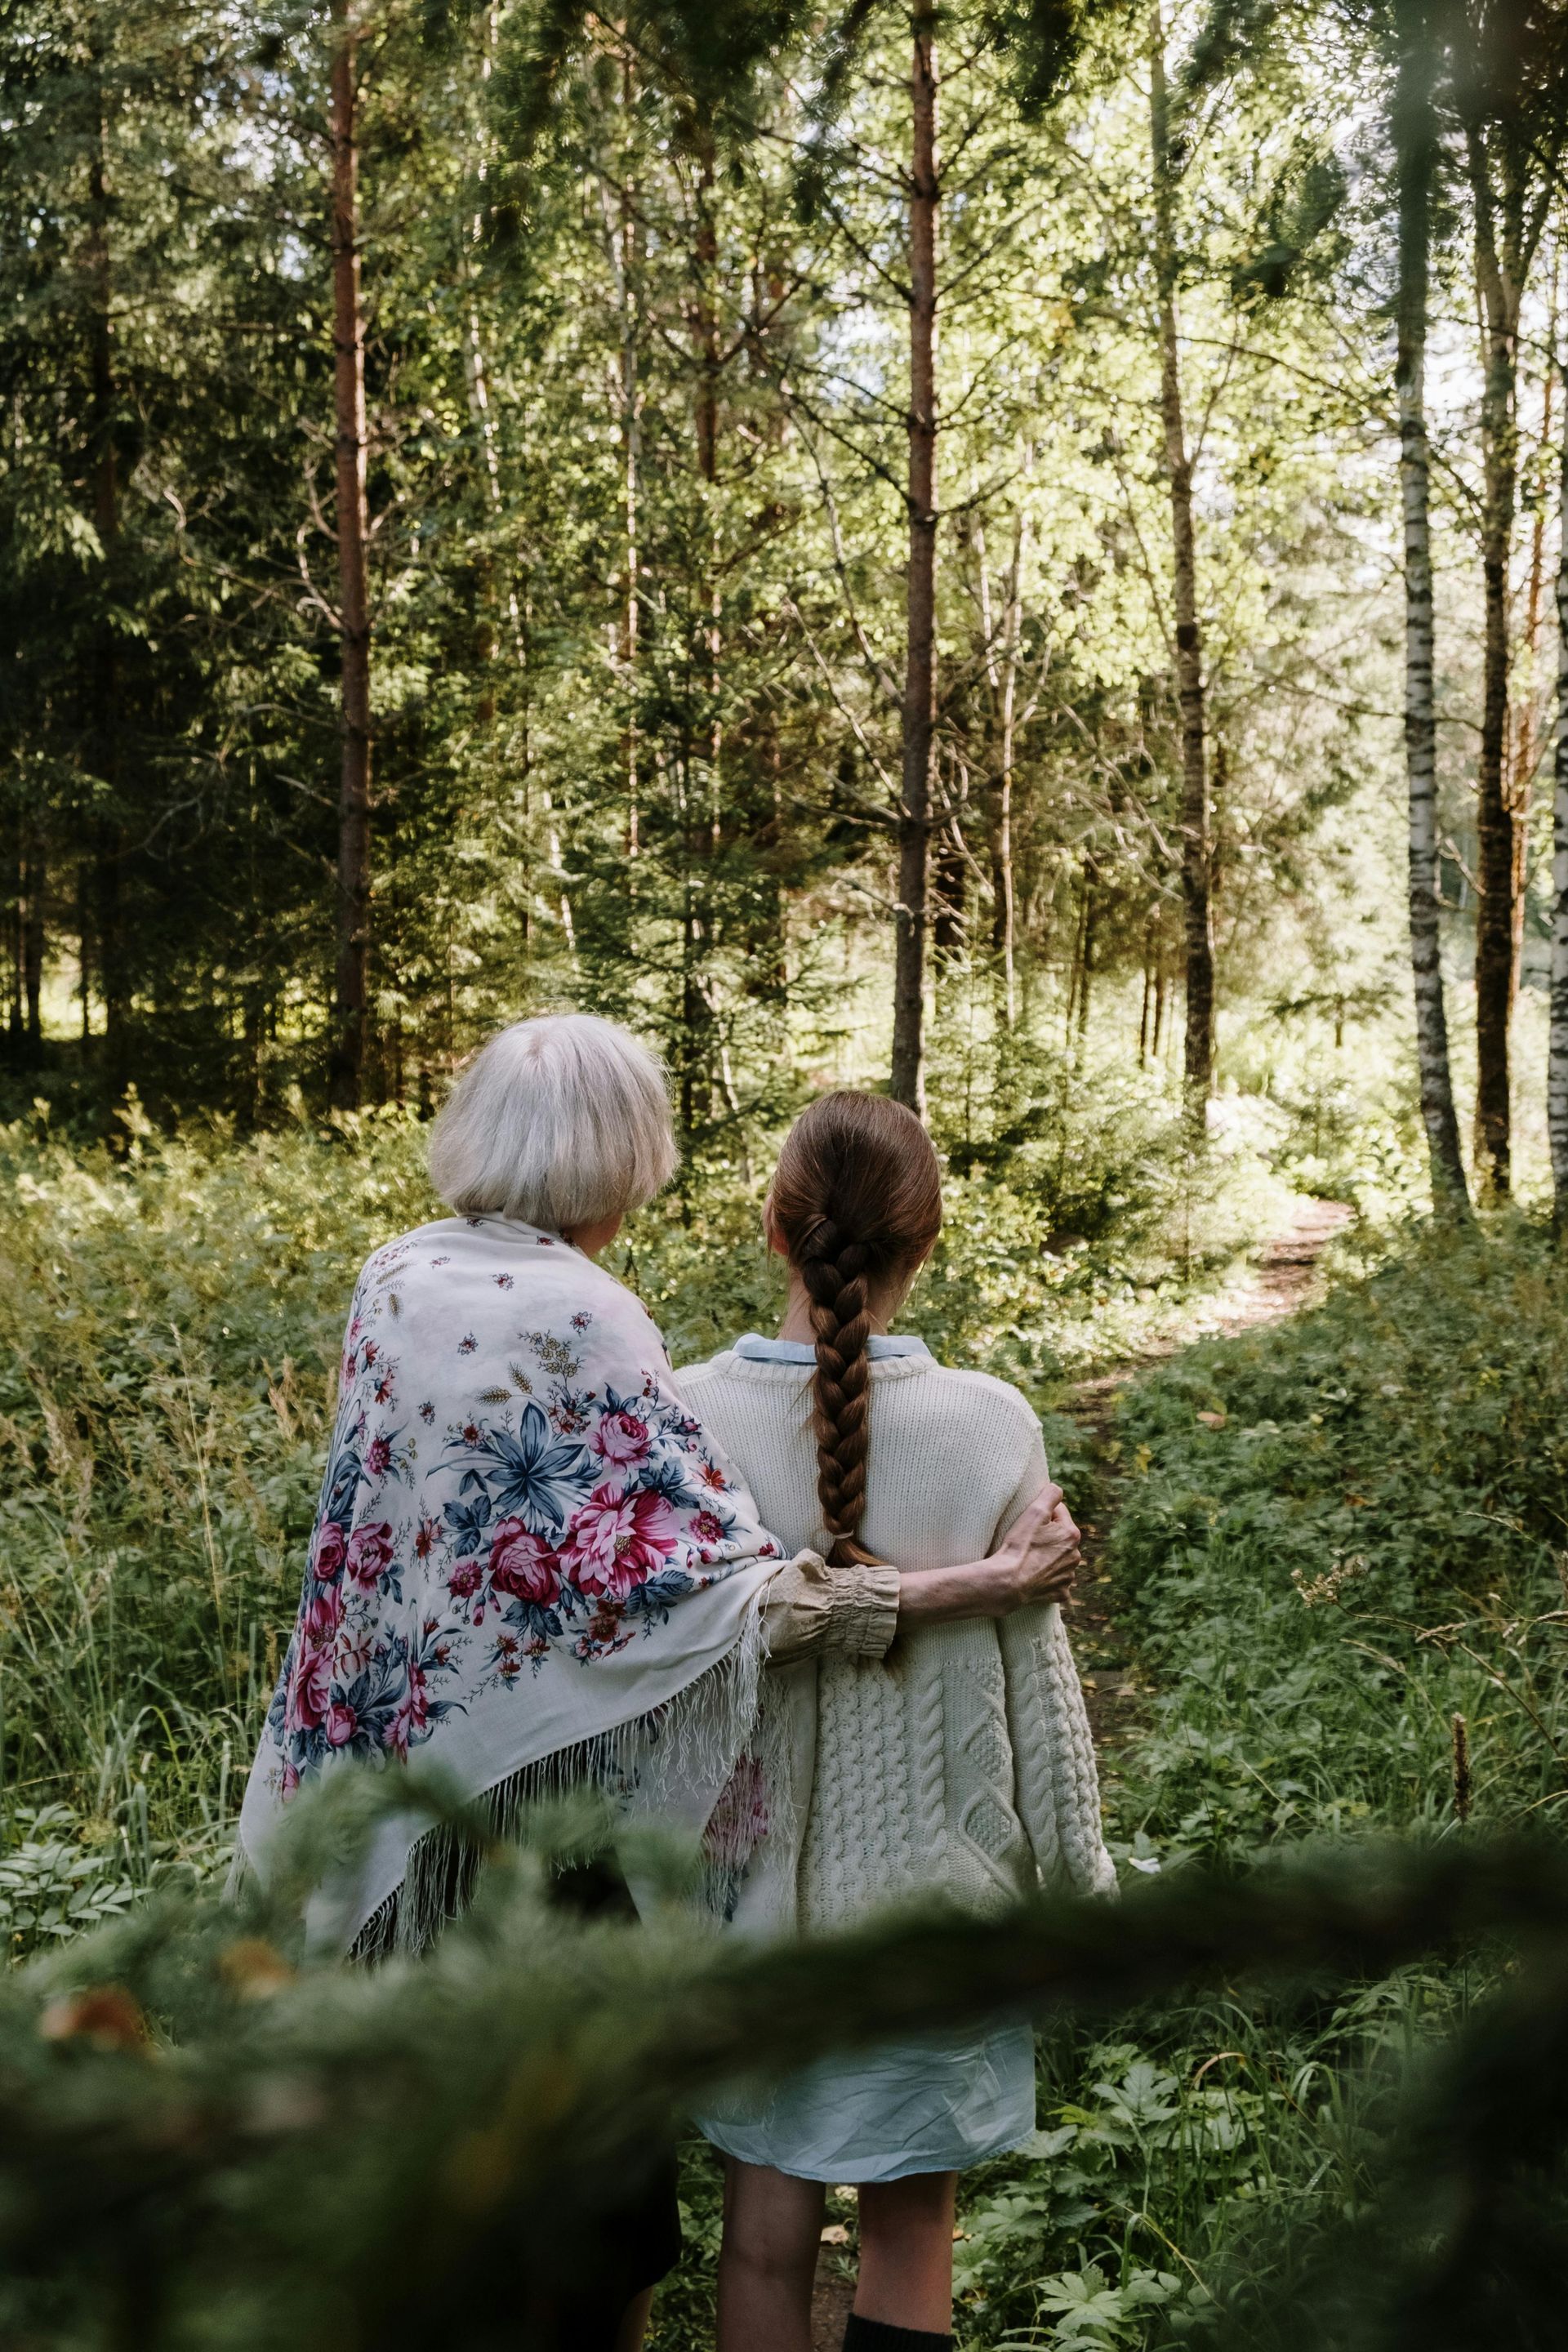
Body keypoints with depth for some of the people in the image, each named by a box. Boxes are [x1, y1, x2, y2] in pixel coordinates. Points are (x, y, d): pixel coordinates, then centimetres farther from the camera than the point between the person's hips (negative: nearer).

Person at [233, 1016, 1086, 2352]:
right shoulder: (577, 1322, -23)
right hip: (551, 1786, -6)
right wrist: (962, 1592, -27)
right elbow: (700, 1570, -27)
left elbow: (381, 1510, 5)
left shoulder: (397, 1280, -2)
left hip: (401, 1754, 7)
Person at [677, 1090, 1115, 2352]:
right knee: (911, 2223, 15)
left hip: (750, 1869, 1)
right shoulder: (991, 1424, -14)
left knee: (766, 2225, 15)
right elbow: (1036, 1676, -7)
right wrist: (1080, 1878, 7)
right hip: (933, 1873, -1)